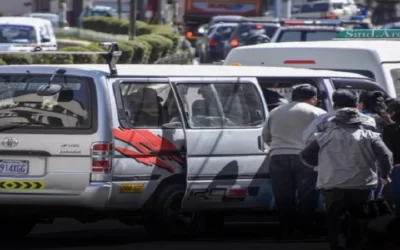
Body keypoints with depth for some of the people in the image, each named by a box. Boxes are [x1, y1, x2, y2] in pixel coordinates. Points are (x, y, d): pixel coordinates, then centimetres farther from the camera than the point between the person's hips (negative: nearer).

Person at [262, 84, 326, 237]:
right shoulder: (317, 113, 3)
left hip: (279, 159, 4)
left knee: (283, 198, 7)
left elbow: (266, 136, 25)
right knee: (307, 196, 1)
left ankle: (287, 231, 9)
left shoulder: (275, 113, 18)